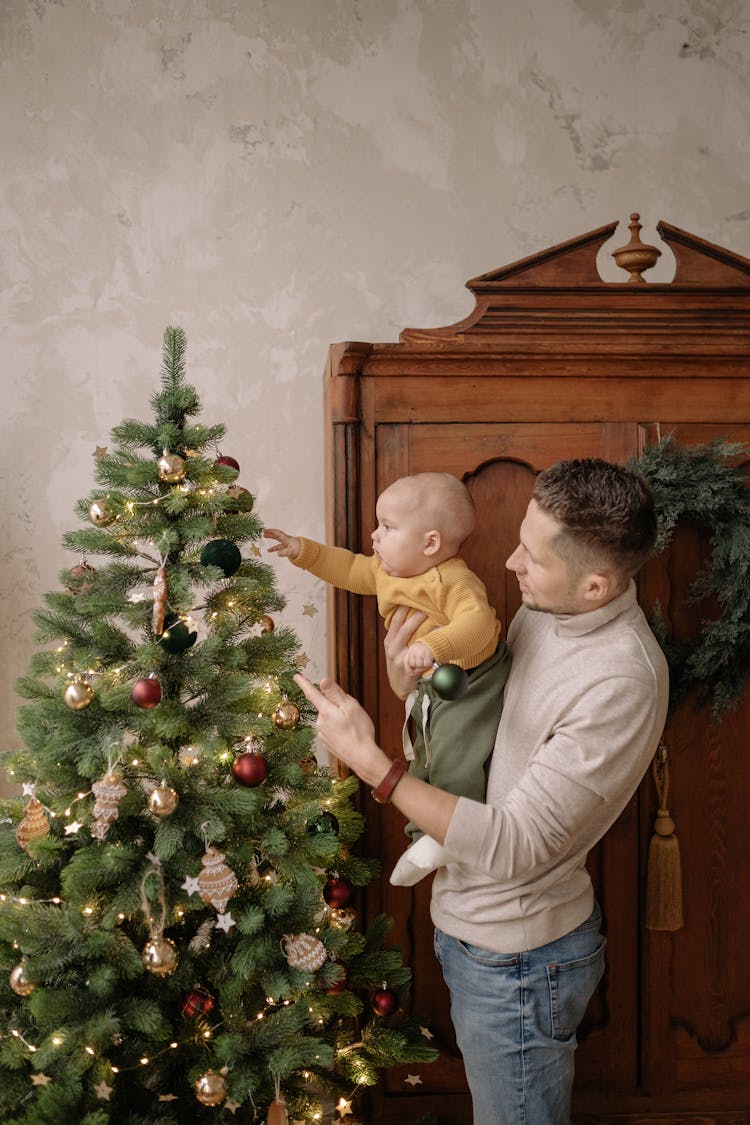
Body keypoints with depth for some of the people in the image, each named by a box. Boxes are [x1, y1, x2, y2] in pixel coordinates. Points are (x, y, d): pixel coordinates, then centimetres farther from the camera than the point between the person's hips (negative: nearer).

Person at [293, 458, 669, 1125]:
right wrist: (411, 686, -15)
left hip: (515, 960, -8)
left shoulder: (622, 683, -31)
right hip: (473, 924, 8)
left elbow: (512, 847, -30)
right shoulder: (543, 614, -3)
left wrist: (372, 763, -29)